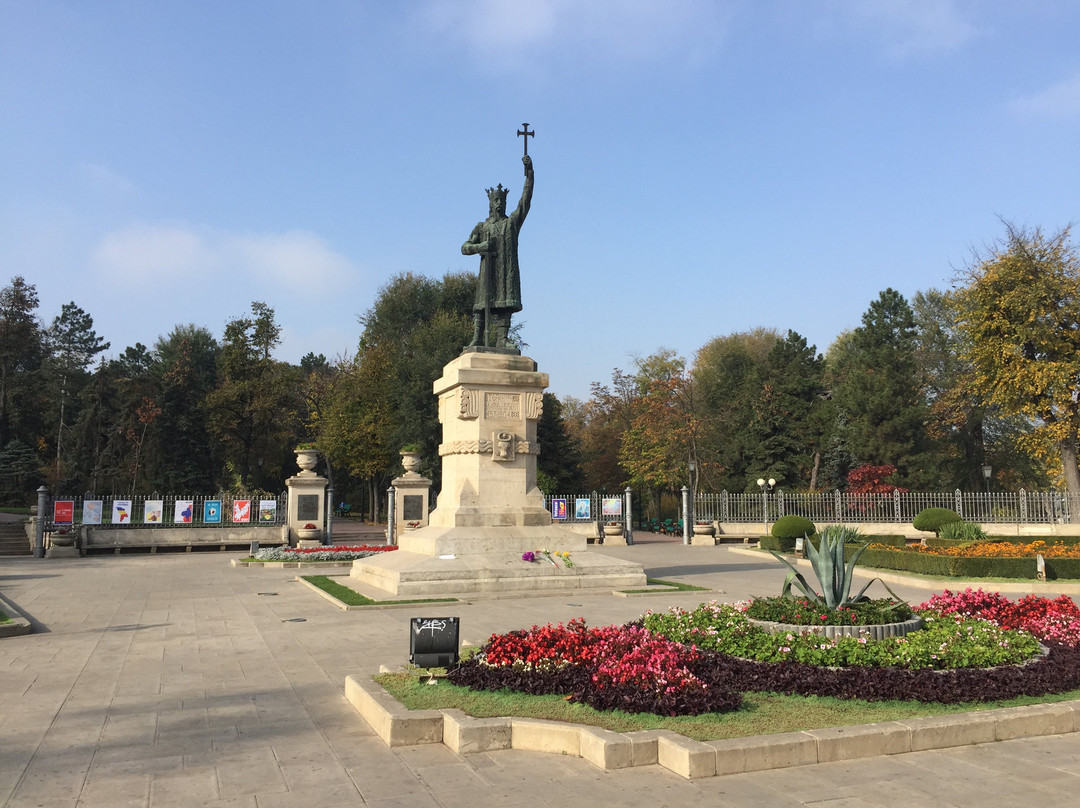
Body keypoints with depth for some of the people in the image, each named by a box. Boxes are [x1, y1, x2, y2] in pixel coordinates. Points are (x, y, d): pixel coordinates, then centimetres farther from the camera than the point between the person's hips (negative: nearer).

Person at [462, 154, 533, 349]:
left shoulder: (512, 222, 15)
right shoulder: (482, 227, 16)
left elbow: (526, 199, 7)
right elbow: (465, 247, 12)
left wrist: (529, 172, 0)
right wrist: (481, 246, -9)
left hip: (508, 270, 0)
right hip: (488, 270, 0)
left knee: (505, 302, -8)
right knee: (482, 303, -6)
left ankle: (502, 339, -11)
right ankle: (478, 338, -9)